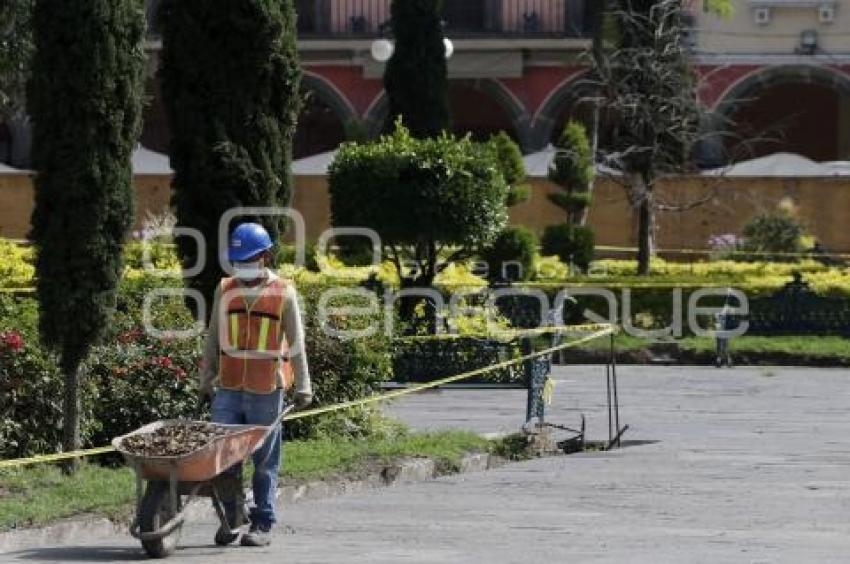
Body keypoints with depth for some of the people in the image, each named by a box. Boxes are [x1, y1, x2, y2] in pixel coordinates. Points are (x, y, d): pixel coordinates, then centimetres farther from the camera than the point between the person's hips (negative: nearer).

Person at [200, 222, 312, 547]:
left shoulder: (283, 294, -1)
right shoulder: (225, 291, 8)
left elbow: (296, 344, 3)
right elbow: (213, 340, 15)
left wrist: (303, 387, 1)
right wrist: (206, 381, 13)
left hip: (266, 390, -3)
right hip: (228, 389, 3)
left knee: (265, 460, 2)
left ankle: (263, 524, 9)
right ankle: (232, 513, 15)